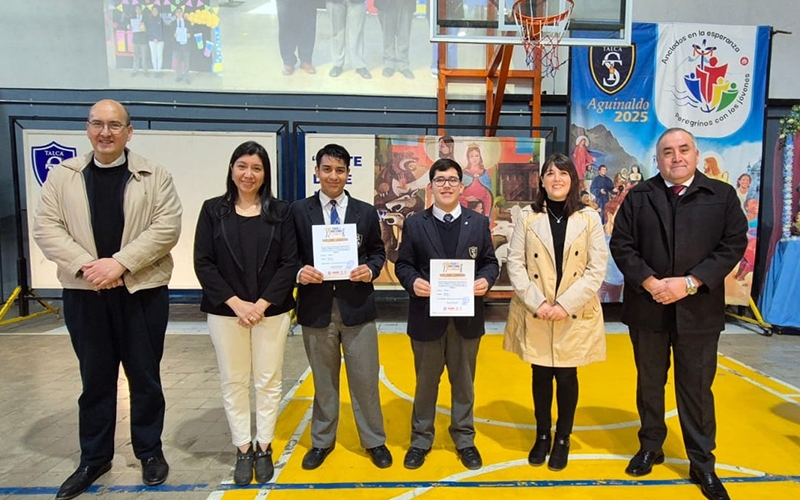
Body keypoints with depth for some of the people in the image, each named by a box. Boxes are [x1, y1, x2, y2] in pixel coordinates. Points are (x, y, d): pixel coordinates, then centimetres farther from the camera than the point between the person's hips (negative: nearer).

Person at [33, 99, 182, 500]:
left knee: (145, 377, 10)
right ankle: (94, 458, 30)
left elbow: (167, 226, -10)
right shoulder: (62, 176, 7)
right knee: (95, 379, 14)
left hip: (143, 292, -1)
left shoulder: (154, 176, 0)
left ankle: (150, 451, 28)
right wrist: (85, 266, -15)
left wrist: (120, 263, -18)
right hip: (84, 294, 2)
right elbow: (45, 228, 0)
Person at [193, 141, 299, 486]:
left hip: (271, 311, 0)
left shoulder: (280, 211, 1)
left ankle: (264, 448, 25)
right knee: (233, 382, 9)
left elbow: (290, 263, -3)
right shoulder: (213, 210, 2)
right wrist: (235, 302, -12)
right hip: (225, 311, 1)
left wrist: (263, 303, -12)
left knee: (268, 381, 8)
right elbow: (203, 262, -3)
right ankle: (243, 449, 25)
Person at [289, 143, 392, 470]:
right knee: (323, 380, 15)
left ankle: (374, 441, 29)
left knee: (365, 379, 9)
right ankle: (322, 441, 34)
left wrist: (370, 269, -13)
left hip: (357, 308, 0)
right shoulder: (298, 211, 1)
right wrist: (300, 272, -18)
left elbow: (378, 252, 8)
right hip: (316, 308, 0)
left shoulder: (366, 212, 4)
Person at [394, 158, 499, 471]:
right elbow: (402, 265, 0)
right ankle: (421, 439, 31)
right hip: (427, 316, -1)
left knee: (464, 382, 15)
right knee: (426, 382, 14)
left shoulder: (479, 223, 4)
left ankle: (465, 440, 33)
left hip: (467, 316, 1)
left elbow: (490, 262, 5)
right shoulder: (414, 224, 1)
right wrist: (412, 281, -20)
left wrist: (486, 280, -16)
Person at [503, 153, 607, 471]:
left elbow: (597, 269, -4)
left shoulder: (589, 218, 0)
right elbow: (515, 264, -4)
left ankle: (562, 439, 29)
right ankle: (542, 436, 31)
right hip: (534, 314, 0)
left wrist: (566, 304, -14)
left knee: (566, 377, 9)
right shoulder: (527, 217, 0)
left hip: (575, 315, 0)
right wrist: (537, 303, -14)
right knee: (541, 376, 11)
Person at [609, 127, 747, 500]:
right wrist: (650, 283, -15)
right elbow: (621, 244, -3)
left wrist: (690, 282, -16)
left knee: (697, 387, 9)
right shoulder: (638, 197, 3)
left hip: (699, 309, -1)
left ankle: (702, 463, 25)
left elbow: (734, 244, -5)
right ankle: (650, 447, 32)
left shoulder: (723, 195, 3)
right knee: (649, 383, 14)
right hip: (647, 307, 1)